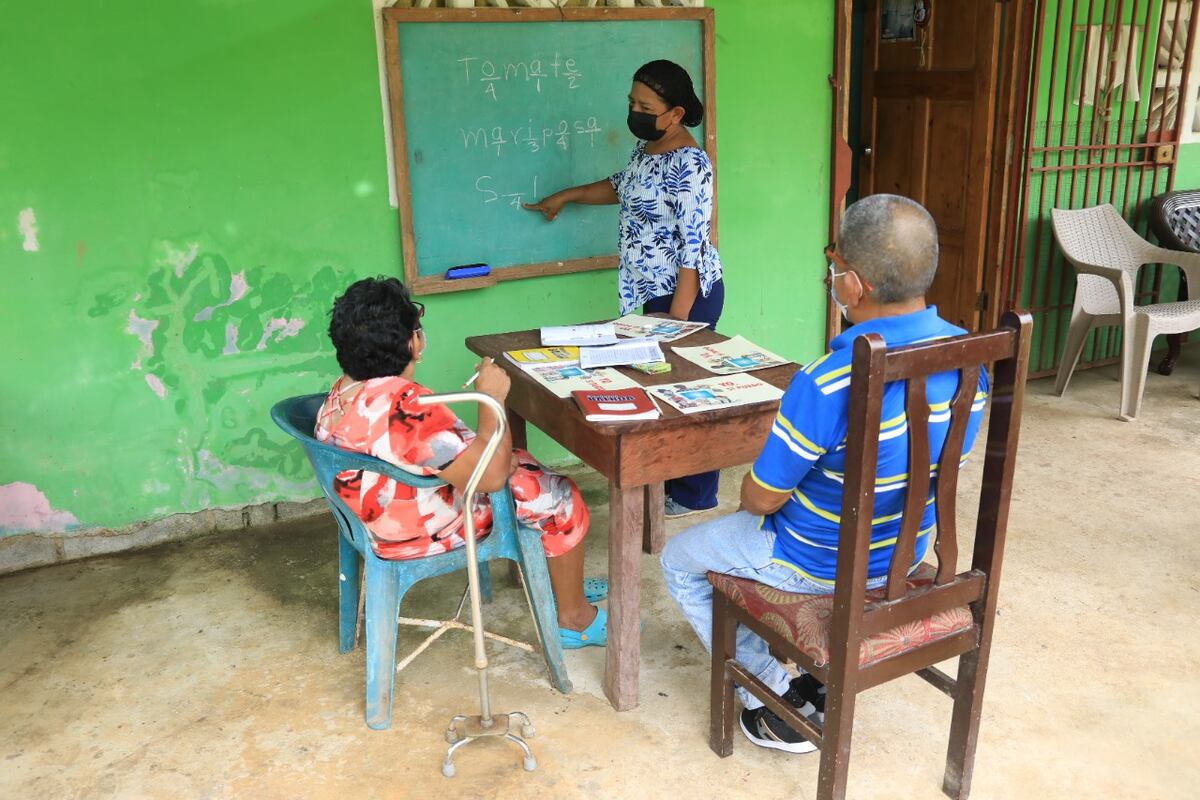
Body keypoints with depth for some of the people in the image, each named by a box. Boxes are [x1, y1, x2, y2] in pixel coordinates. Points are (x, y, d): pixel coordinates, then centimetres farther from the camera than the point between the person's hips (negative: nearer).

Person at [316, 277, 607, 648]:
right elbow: (489, 476, -32)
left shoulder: (342, 392, -4)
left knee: (520, 463, 23)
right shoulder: (404, 407, -36)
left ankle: (562, 582, 38)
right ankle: (575, 617, 20)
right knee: (561, 499, 2)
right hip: (427, 531, -9)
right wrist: (491, 398, -21)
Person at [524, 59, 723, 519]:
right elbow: (623, 187, 30)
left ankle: (694, 494, 15)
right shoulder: (647, 147, 8)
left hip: (687, 294, -9)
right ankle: (672, 477, 30)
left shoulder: (688, 164, -21)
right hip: (657, 291, 9)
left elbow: (694, 245, -23)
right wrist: (565, 196, 32)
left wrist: (679, 315, -23)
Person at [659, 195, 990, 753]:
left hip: (823, 565, -7)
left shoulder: (826, 384, -35)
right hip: (907, 555, 7)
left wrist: (752, 492, 1)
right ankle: (821, 684, 31)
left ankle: (778, 700, 18)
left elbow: (761, 499, -22)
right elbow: (911, 462, 3)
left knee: (680, 561, 18)